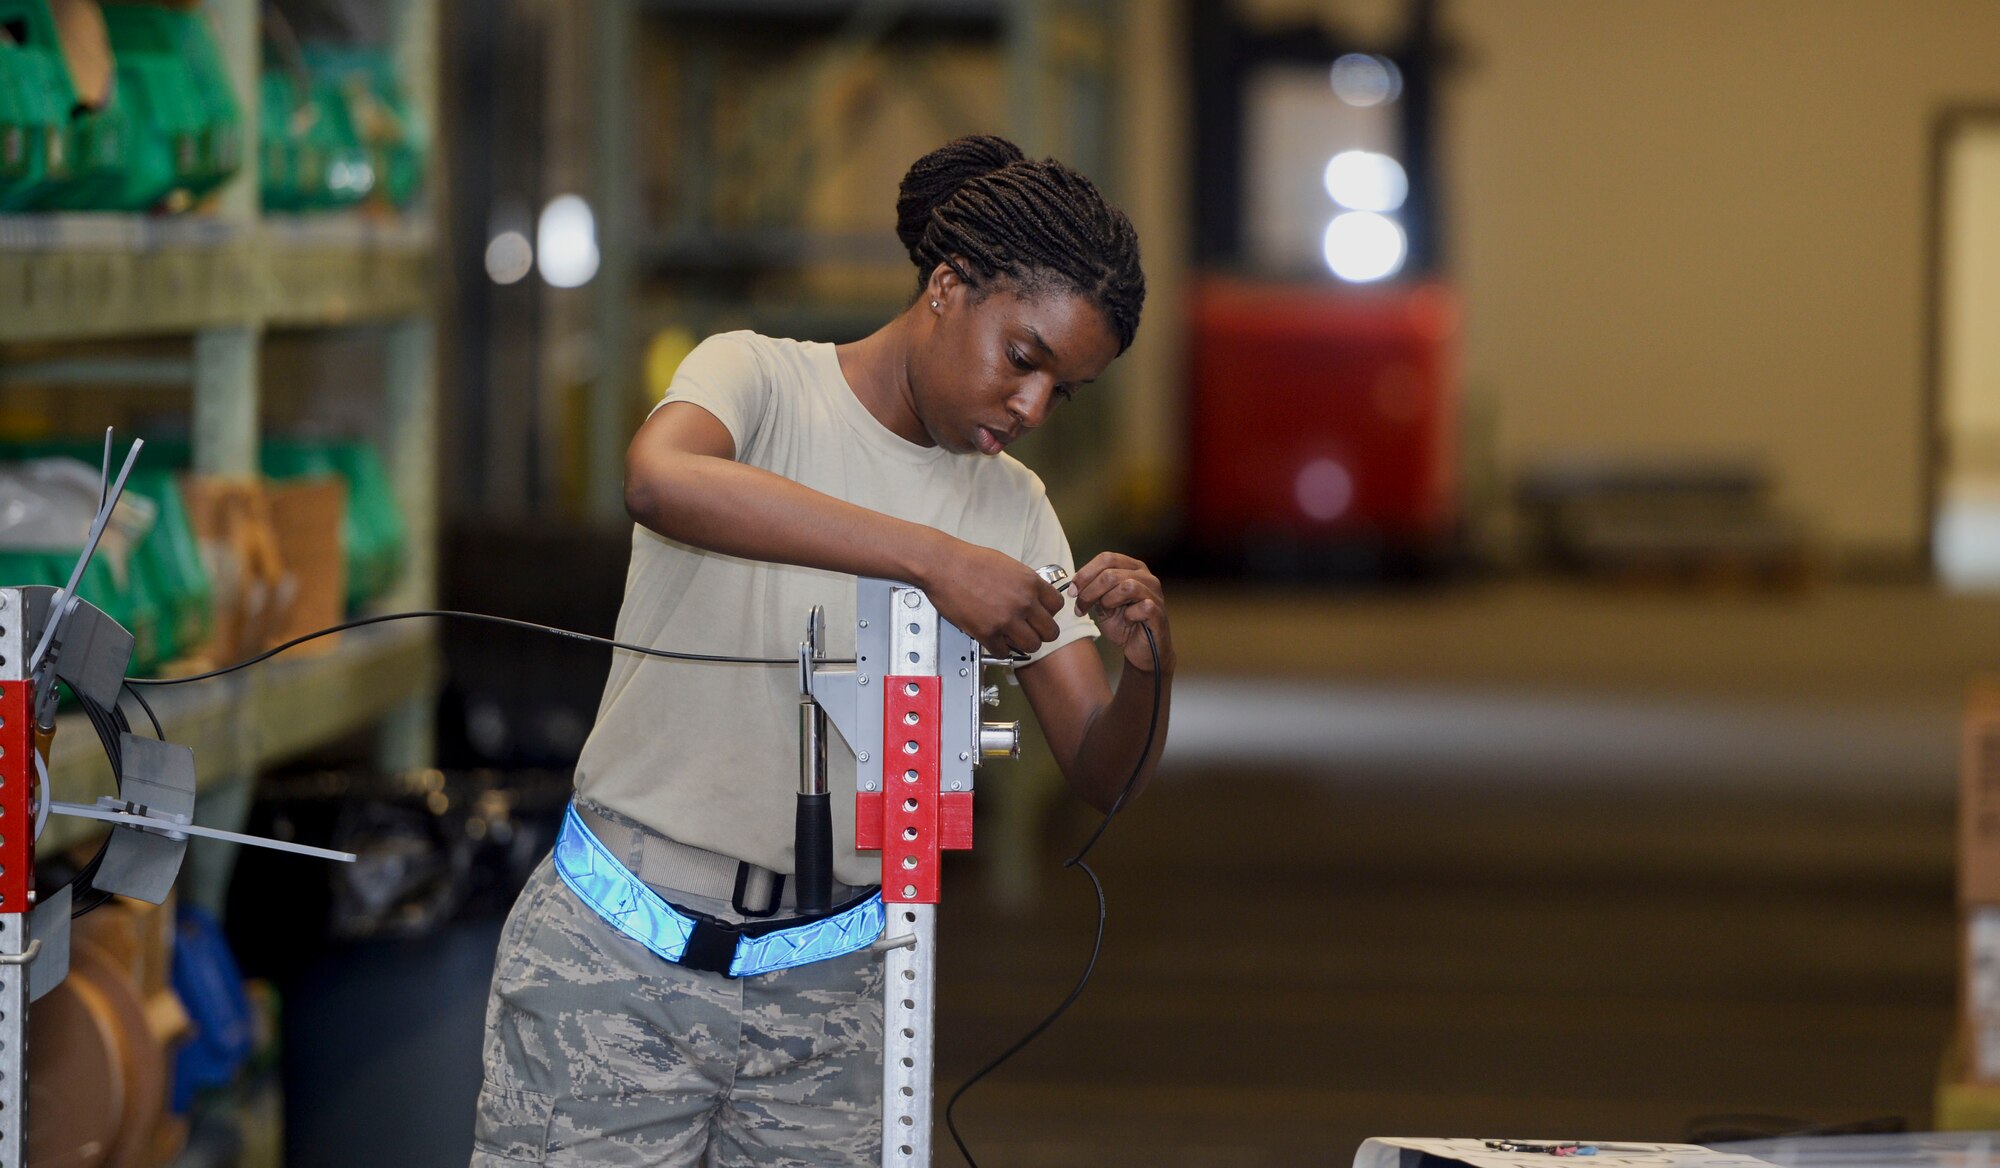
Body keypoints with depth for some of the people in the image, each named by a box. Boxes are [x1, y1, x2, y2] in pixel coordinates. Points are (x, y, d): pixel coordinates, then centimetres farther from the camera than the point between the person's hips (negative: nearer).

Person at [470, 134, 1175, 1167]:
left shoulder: (1012, 511, 9)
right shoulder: (764, 379, -5)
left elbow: (1102, 778, 5)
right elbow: (661, 477, -31)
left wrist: (1147, 663, -18)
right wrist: (934, 558, -36)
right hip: (620, 957, -4)